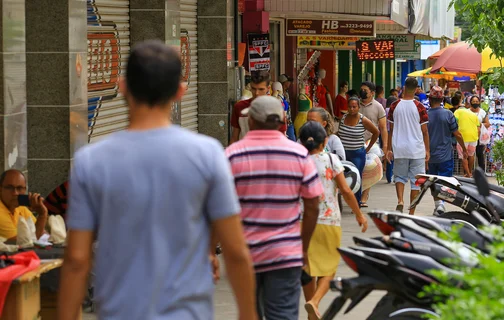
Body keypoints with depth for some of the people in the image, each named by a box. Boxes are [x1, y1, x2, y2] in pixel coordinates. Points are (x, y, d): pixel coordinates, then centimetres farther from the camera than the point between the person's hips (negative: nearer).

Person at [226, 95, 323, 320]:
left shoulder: (232, 155, -6)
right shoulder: (299, 154, -1)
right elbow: (312, 207, 1)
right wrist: (304, 247, 11)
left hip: (244, 253, 0)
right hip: (286, 254, 0)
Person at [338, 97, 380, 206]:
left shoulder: (363, 120, -6)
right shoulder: (344, 118, 6)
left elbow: (376, 132, 5)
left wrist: (368, 148, 6)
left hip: (357, 153, -3)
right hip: (343, 153, 3)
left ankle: (357, 203, 4)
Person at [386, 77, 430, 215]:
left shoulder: (395, 106, -1)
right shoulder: (419, 107, -7)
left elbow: (391, 129, 4)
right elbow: (424, 131, -3)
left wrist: (389, 149, 12)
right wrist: (427, 150, 6)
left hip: (399, 149, 2)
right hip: (417, 149, -2)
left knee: (399, 176, 17)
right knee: (416, 180, 6)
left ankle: (400, 200, -7)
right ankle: (411, 212, 6)